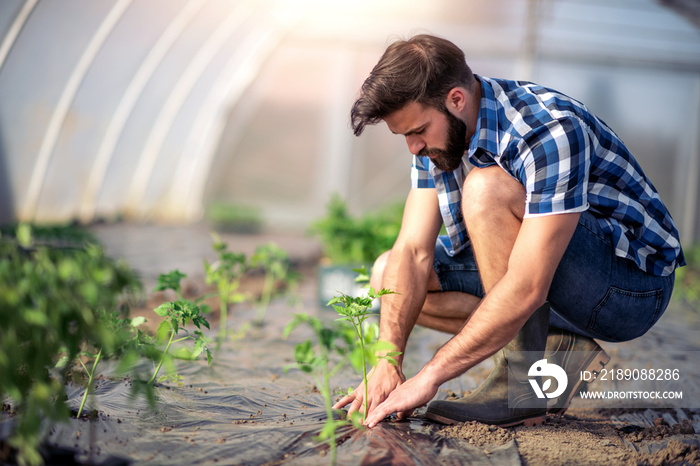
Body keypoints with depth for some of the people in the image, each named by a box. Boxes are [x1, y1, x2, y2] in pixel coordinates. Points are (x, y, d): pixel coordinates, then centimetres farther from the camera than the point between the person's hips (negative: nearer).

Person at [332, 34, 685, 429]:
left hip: (635, 282, -8)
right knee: (389, 274, 0)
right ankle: (558, 350, -2)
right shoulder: (439, 131, -5)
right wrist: (387, 362, -19)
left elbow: (526, 289, -34)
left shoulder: (549, 133, -30)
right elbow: (413, 251, -7)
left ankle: (522, 383, -20)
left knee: (485, 187, -31)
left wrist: (430, 377, -31)